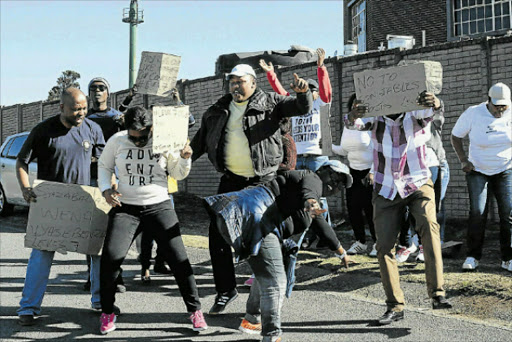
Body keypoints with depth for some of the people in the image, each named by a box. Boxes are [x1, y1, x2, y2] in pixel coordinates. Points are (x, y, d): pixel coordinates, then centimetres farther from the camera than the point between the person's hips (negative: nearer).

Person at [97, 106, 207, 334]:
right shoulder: (117, 141, 1)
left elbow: (178, 174, 7)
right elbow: (104, 166, 15)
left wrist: (184, 159, -13)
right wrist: (106, 190, -2)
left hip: (159, 207, -1)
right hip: (125, 208, 1)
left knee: (178, 258, -7)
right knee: (110, 257, -13)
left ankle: (195, 310, 9)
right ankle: (107, 313, 7)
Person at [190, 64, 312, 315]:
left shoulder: (270, 103, 0)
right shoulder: (218, 111, 11)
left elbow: (302, 108, -8)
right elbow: (200, 141, 18)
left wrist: (303, 93, -31)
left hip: (262, 181, -4)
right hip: (231, 181, 4)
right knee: (217, 234, 0)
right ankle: (226, 289, 14)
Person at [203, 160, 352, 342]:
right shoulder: (312, 179, -2)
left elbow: (321, 225, 43)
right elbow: (308, 191, -29)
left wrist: (340, 250, 52)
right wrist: (310, 204, -53)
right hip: (256, 214, -12)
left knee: (266, 272, 28)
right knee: (274, 280, -13)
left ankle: (251, 320, 42)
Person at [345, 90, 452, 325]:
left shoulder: (416, 113, -7)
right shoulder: (375, 115, -3)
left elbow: (435, 111, -28)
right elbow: (353, 124, -21)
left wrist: (435, 103, -52)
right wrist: (353, 116, -45)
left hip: (417, 184, -2)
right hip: (386, 190, 2)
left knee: (429, 226, -28)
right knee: (384, 246, 0)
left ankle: (437, 293, -31)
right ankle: (395, 306, 12)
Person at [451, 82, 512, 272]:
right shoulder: (473, 114, -13)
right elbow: (455, 136, -1)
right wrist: (463, 160, -11)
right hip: (478, 171, -1)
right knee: (477, 212, -11)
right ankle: (473, 256, 0)